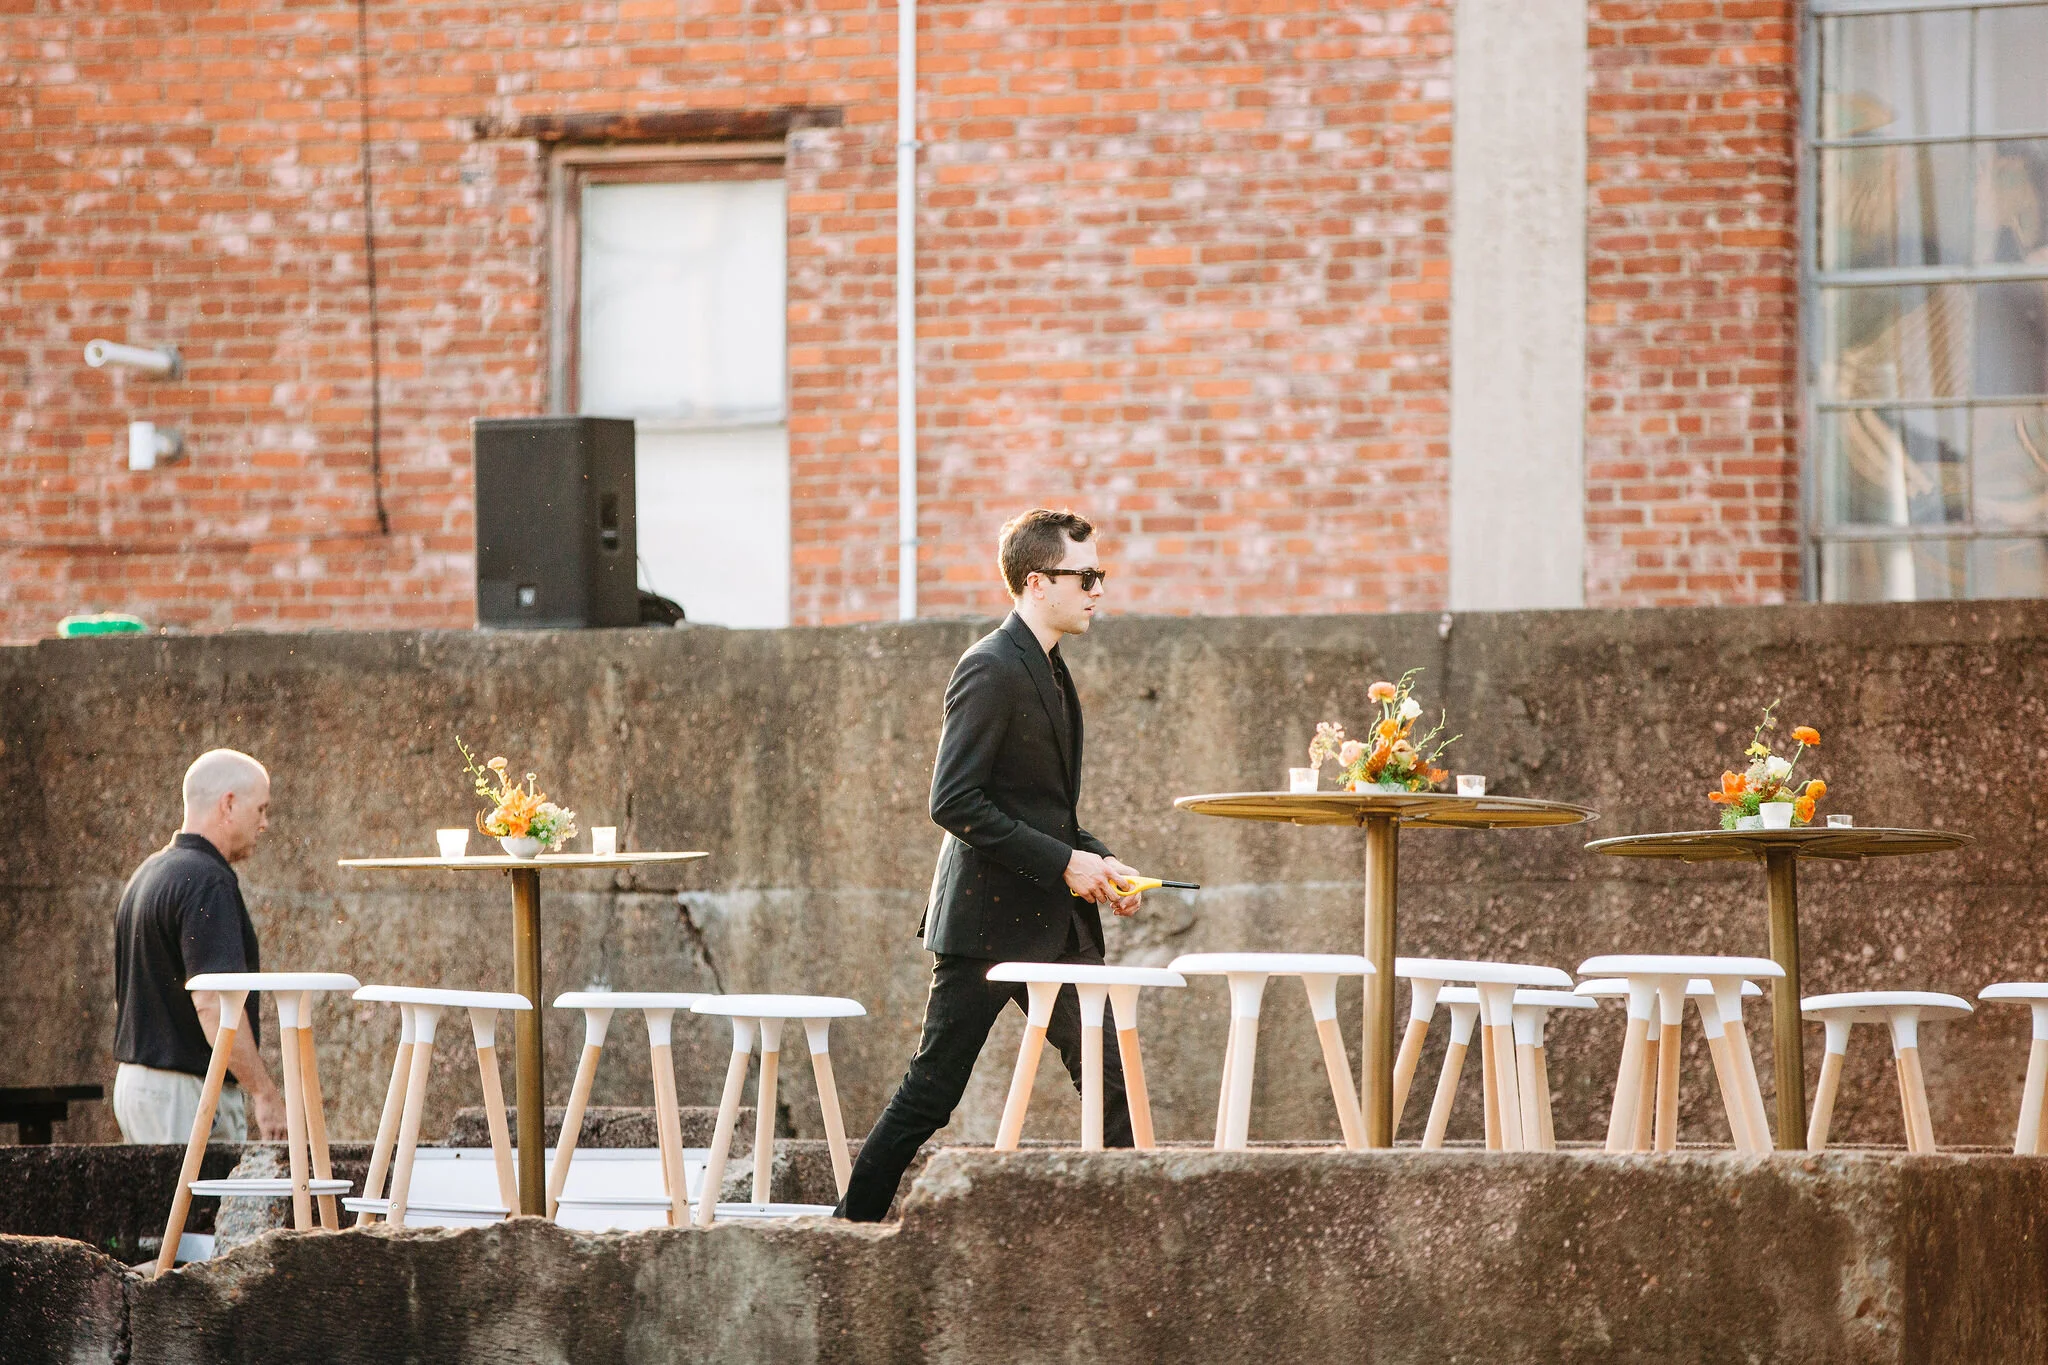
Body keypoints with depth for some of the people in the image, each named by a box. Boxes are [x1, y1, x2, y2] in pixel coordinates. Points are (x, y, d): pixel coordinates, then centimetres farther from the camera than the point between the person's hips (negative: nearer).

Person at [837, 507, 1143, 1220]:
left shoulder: (1050, 672, 16)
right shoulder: (991, 670, -15)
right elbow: (954, 804, -21)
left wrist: (1097, 861, 7)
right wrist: (1062, 861, -20)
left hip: (1055, 920, 9)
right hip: (990, 918, -9)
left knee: (1111, 1080, 1)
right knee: (933, 1087, -1)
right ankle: (852, 1223, 9)